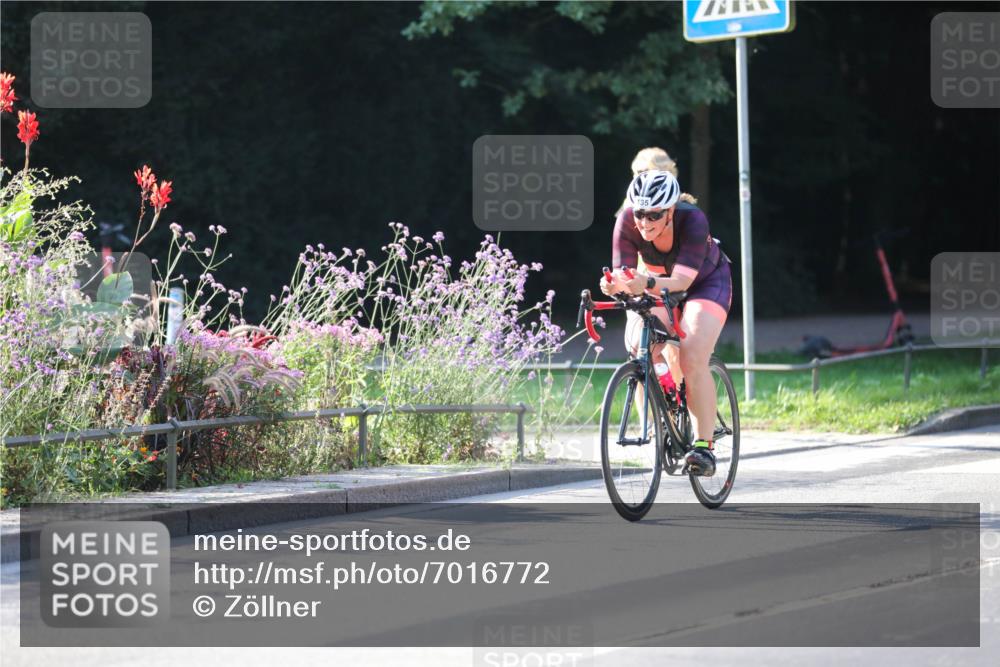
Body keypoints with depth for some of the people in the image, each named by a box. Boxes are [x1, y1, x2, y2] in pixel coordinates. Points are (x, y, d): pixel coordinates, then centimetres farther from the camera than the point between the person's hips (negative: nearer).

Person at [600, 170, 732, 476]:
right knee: (640, 351, -18)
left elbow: (681, 281, -42)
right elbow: (623, 273, -30)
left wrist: (647, 283, -61)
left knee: (692, 359, -23)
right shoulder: (627, 221, -28)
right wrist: (613, 284, -54)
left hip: (705, 281, -4)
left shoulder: (693, 220, -36)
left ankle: (703, 445, -20)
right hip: (656, 282, 4)